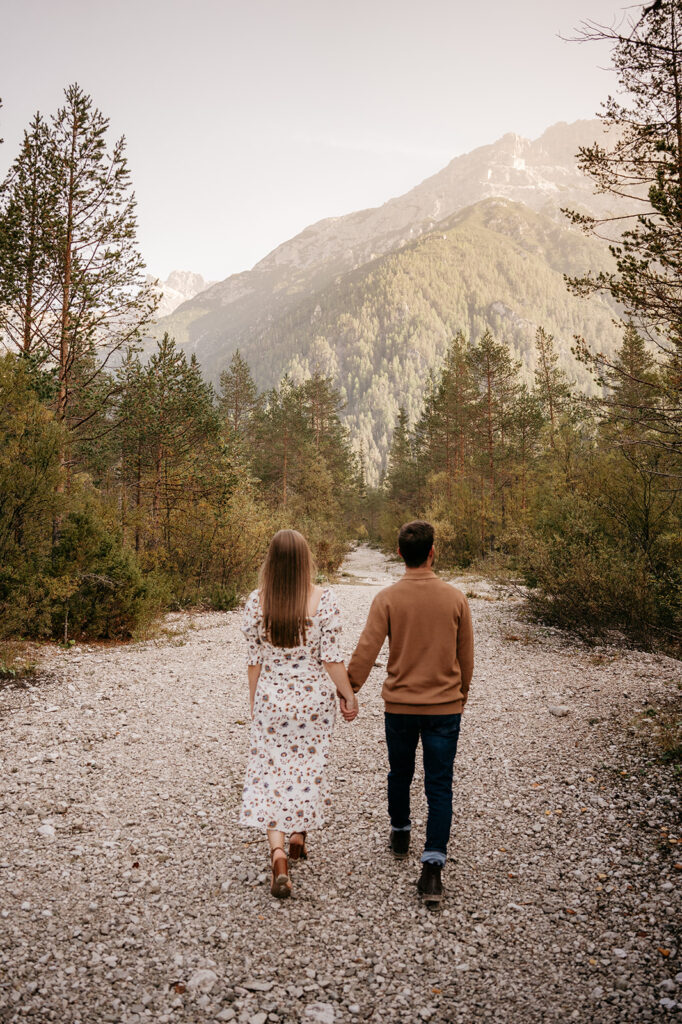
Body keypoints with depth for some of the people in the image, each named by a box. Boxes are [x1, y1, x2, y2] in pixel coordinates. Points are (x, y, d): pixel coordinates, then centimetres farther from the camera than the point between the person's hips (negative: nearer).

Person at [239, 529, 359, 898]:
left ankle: (277, 851, -7)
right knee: (308, 765, 18)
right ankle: (299, 838, 33)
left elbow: (254, 658, -1)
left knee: (271, 771, 8)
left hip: (271, 699, 0)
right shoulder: (323, 598, -12)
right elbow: (331, 657, -11)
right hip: (314, 697, 0)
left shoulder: (256, 601, -8)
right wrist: (349, 695, 2)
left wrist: (254, 701, 11)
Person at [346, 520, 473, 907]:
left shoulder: (387, 598, -10)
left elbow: (366, 650, -12)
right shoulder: (455, 598, -6)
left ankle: (400, 835, 42)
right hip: (444, 707, 0)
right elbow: (466, 657, 2)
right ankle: (433, 867, -1)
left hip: (399, 705, 1)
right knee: (439, 787, 5)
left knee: (400, 775, 22)